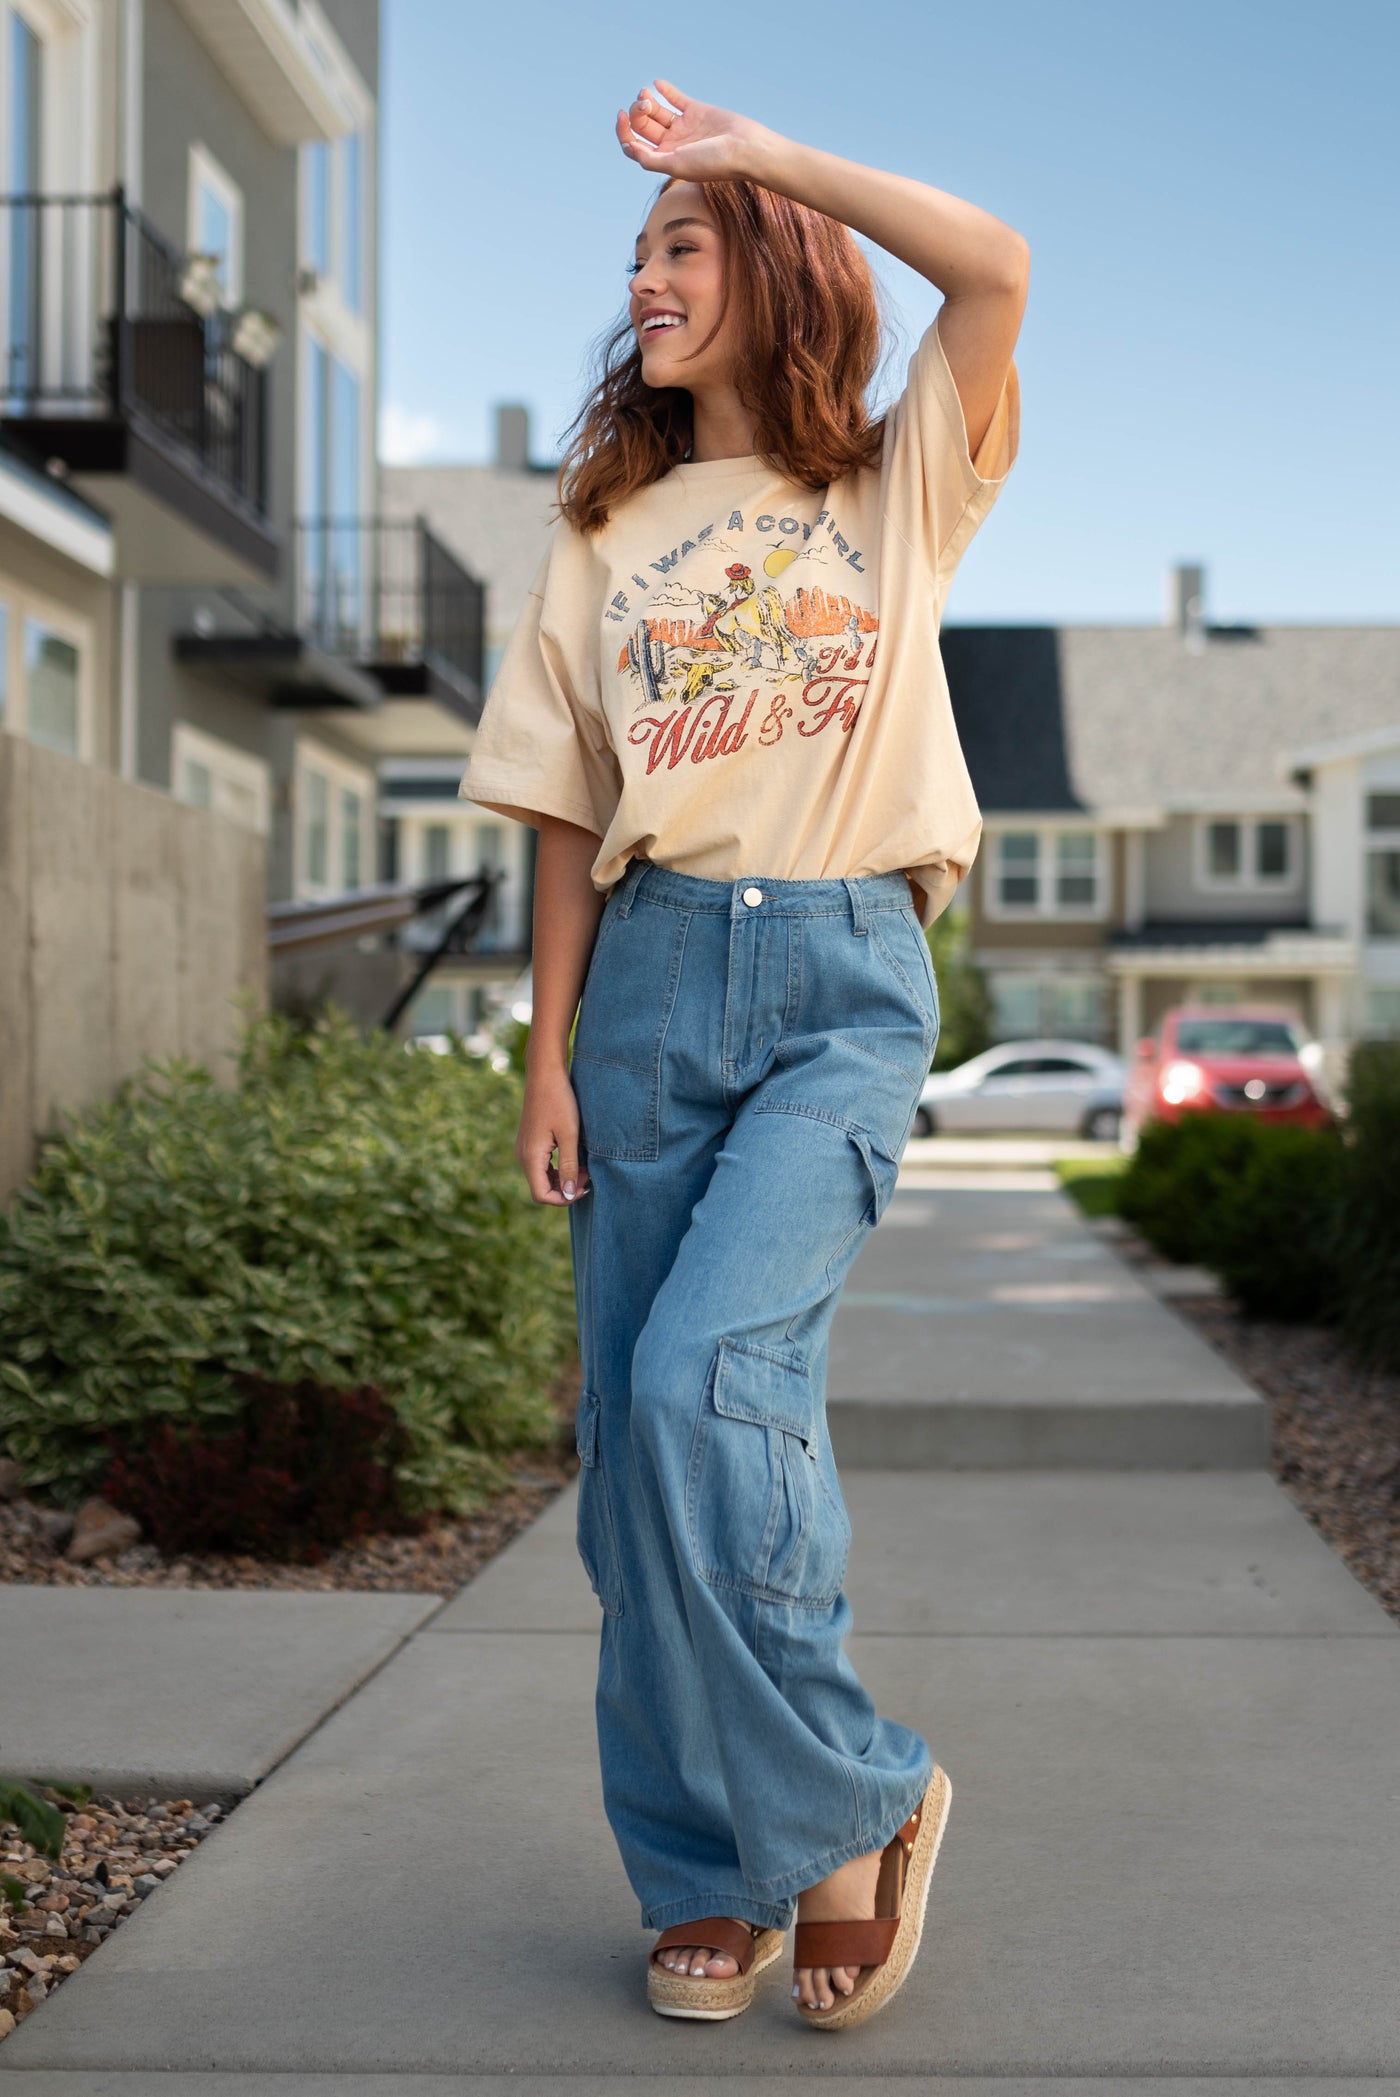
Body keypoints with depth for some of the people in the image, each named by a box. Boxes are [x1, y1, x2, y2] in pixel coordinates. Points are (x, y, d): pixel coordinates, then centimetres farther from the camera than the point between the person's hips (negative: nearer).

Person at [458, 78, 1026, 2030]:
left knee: (705, 1378, -22)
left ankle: (847, 1803, -3)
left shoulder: (894, 490, 7)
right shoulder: (607, 533, 15)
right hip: (655, 972, 4)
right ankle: (709, 1880, 13)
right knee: (641, 1427, 1)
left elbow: (995, 267, -10)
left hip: (845, 981, -4)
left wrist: (758, 150, -2)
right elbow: (570, 817, 12)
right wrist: (549, 1052, 4)